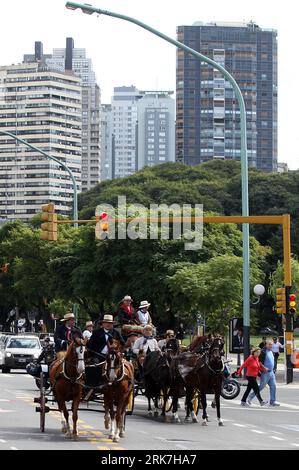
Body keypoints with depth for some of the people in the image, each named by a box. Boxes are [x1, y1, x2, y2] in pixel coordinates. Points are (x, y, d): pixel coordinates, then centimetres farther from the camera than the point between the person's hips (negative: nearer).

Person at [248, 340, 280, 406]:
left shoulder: (271, 352, 13)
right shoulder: (263, 352, -15)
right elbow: (259, 362, -18)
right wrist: (264, 368, -22)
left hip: (271, 372, 8)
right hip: (265, 373, -8)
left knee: (273, 386, 3)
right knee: (261, 386, -1)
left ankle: (273, 401, 6)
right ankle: (251, 396, 16)